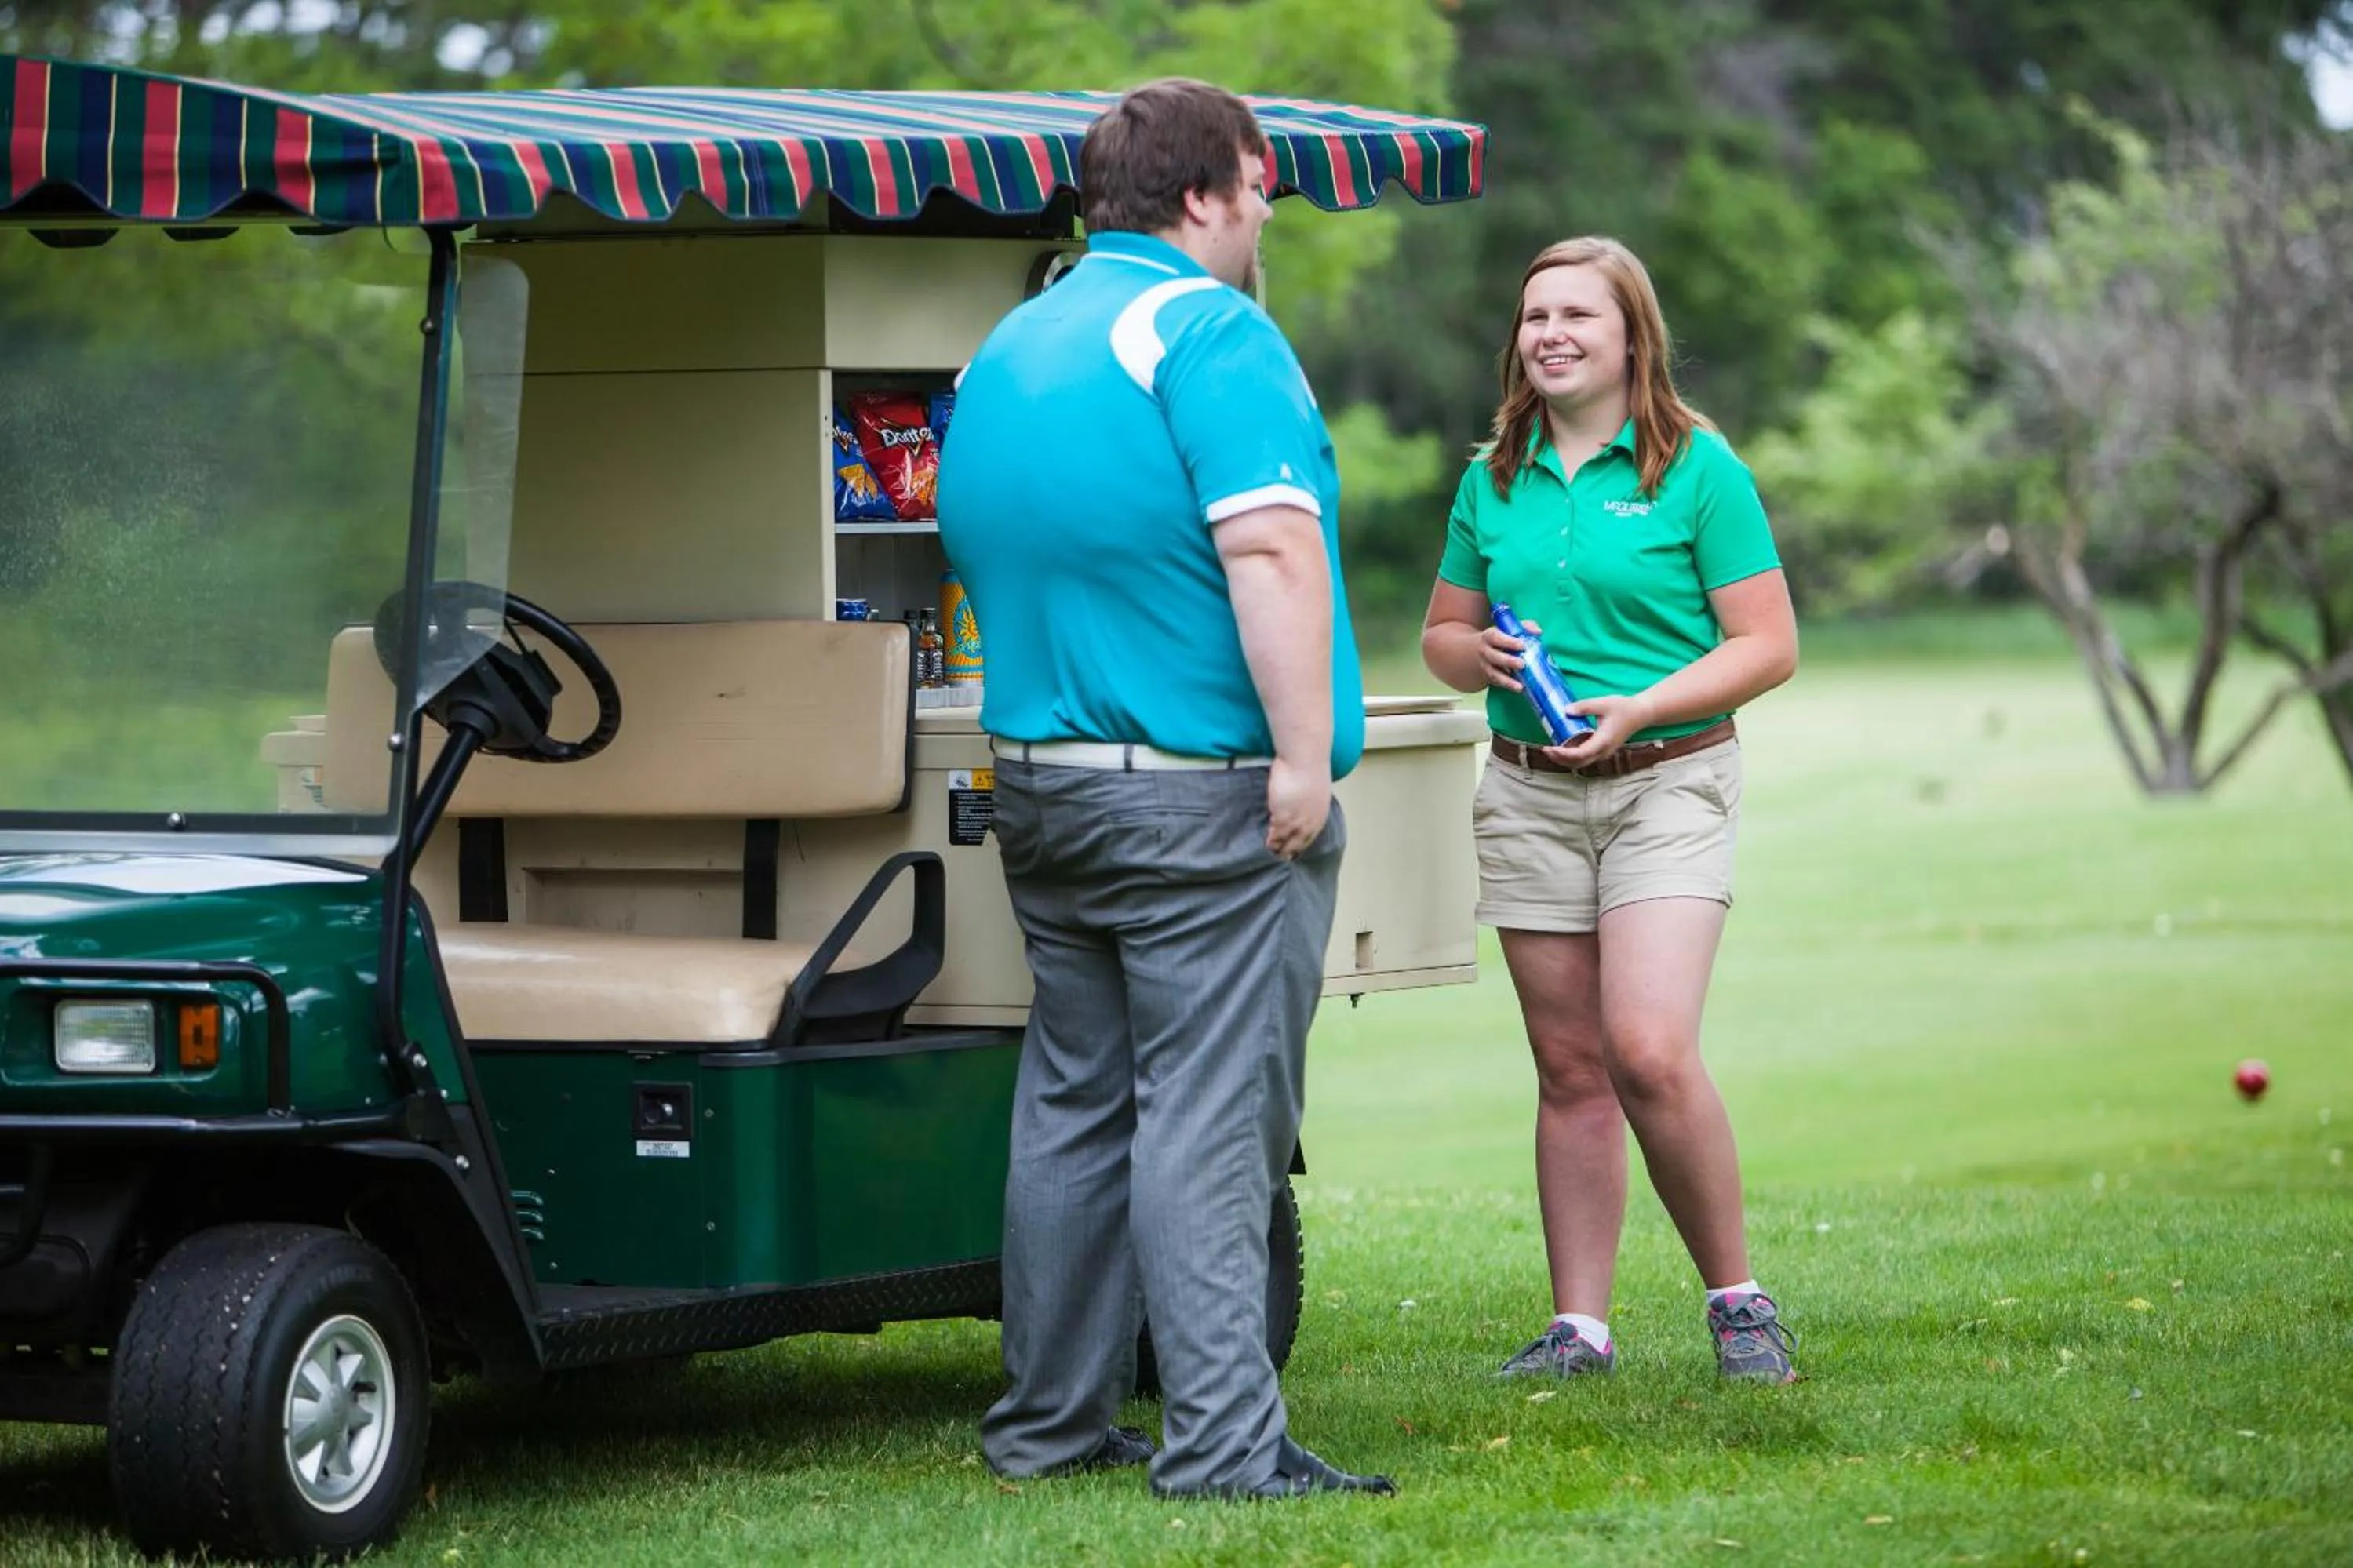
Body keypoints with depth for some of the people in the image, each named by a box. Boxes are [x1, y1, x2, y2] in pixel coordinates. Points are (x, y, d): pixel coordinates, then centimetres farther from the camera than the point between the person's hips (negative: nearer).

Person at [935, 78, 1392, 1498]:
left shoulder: (1003, 353, 16)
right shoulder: (1209, 332, -12)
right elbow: (1269, 551, -22)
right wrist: (1304, 754, -21)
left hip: (1037, 779, 8)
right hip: (1201, 794, -8)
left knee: (1074, 1103, 13)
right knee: (1209, 1116, -8)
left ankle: (1050, 1424, 17)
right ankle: (1223, 1444, -8)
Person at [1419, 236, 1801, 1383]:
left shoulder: (1698, 469, -3)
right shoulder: (1493, 480, 11)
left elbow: (1768, 646, -6)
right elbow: (1441, 633, 20)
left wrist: (1638, 709, -17)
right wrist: (1481, 654, -4)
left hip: (1669, 783, -4)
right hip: (1528, 793, 4)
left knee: (1650, 1052, -17)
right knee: (1570, 1070, 5)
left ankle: (1736, 1299, -2)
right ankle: (1579, 1324, 9)